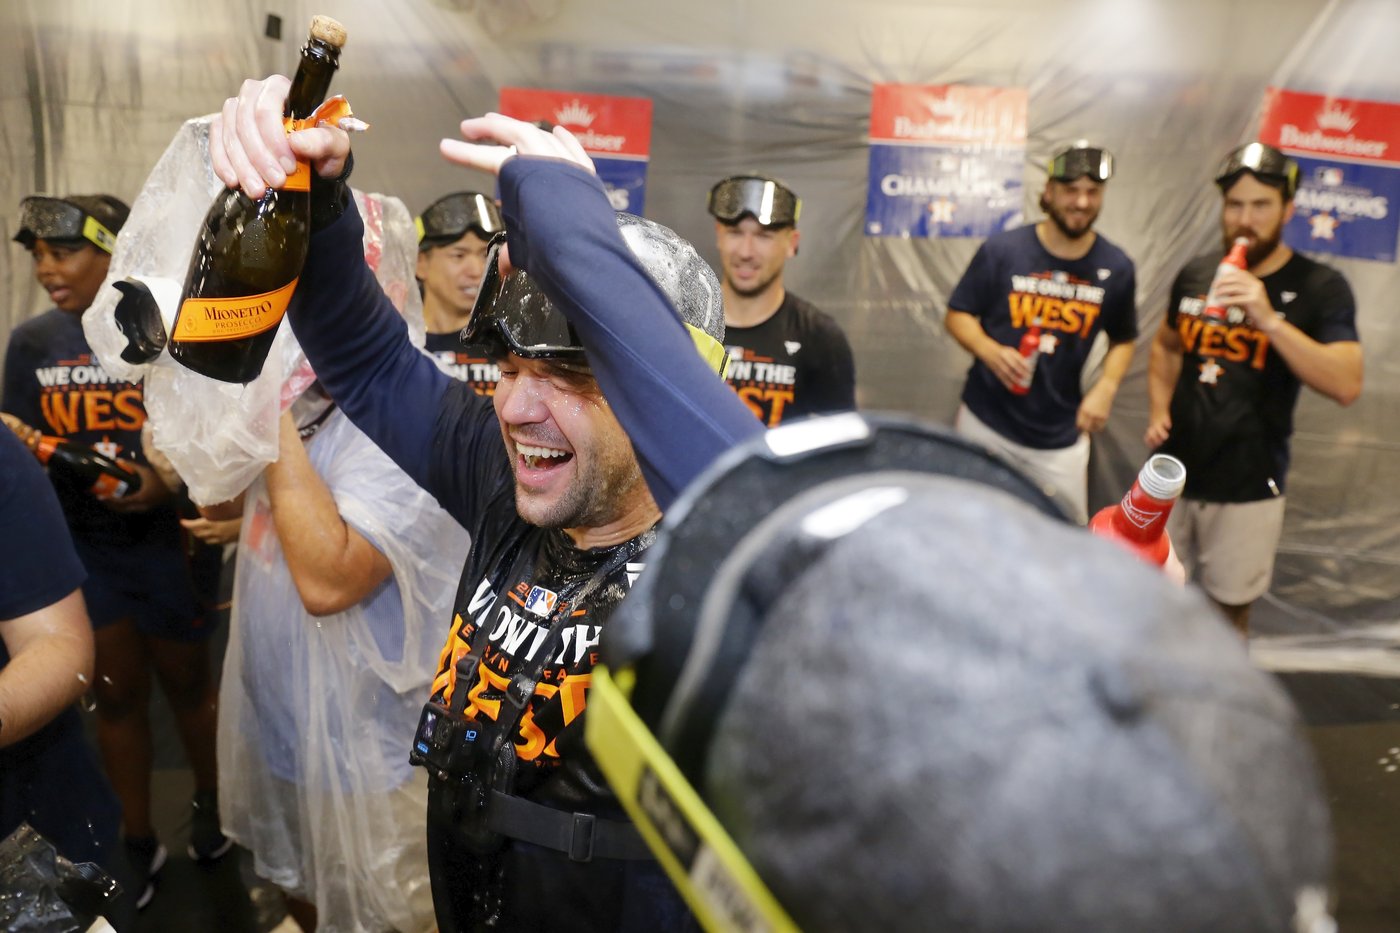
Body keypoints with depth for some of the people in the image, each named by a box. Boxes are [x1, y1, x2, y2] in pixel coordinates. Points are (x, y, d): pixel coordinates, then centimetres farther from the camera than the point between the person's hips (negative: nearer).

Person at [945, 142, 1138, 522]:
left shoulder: (1116, 268, -2)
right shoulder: (1001, 250, -10)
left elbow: (1123, 340, 11)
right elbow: (957, 315, -3)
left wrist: (1106, 386, -7)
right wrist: (990, 351, -22)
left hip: (1061, 437, 2)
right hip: (986, 422, -1)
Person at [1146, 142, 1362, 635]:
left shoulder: (1320, 287, -8)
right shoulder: (1196, 274, 3)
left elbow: (1346, 385, -20)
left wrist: (1269, 319, -29)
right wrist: (1159, 410, 4)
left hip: (1247, 488, -3)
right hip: (1174, 472, 4)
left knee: (1228, 612, 8)